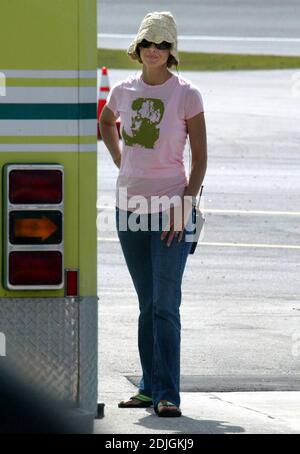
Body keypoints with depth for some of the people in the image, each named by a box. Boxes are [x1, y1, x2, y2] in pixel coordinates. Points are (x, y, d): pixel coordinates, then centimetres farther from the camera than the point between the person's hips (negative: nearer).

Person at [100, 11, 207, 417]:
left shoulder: (186, 95, -6)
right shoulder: (124, 91, 5)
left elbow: (200, 157, -6)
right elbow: (106, 124, 29)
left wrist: (186, 204, -14)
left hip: (171, 208, -5)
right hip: (130, 207, 5)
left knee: (165, 304, -11)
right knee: (147, 305, 12)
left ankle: (167, 394, -13)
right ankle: (149, 388, 18)